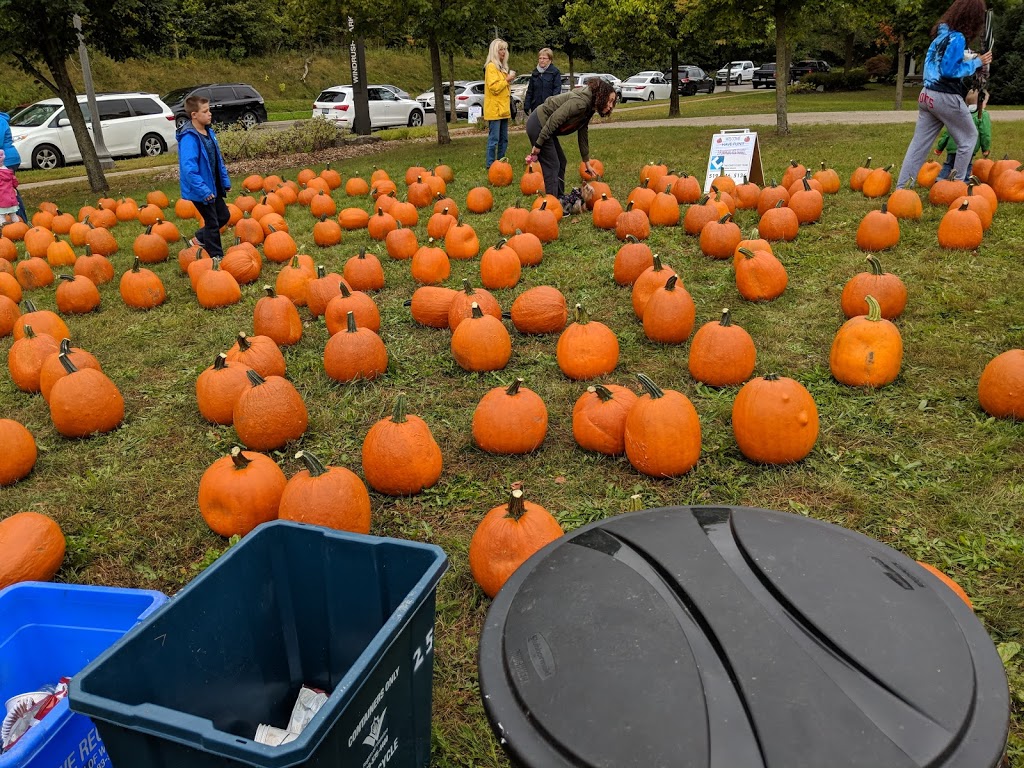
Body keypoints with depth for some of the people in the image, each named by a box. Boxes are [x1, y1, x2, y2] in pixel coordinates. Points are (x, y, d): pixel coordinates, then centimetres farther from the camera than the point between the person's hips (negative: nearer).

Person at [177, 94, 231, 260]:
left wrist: (225, 181, 13)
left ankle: (199, 239, 37)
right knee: (212, 223, 1)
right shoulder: (189, 137, -22)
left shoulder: (209, 132, 6)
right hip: (201, 190, -9)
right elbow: (189, 168, -29)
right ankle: (216, 257, 15)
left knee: (223, 216, 19)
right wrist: (203, 190, -31)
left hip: (213, 186, 9)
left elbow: (218, 159, 14)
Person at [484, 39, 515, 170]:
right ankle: (490, 165, -5)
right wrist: (507, 79, -13)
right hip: (494, 109, -9)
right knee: (494, 139, -9)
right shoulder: (491, 67, -9)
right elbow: (494, 87, -18)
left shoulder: (502, 67, 19)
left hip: (503, 109, 9)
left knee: (504, 139, 10)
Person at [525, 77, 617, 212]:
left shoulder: (589, 108, 8)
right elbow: (554, 120, -27)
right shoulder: (580, 102, -23)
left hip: (544, 126, 10)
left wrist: (587, 163, 20)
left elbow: (583, 135, 17)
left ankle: (560, 200, 23)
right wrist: (538, 145, -24)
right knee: (552, 165, -9)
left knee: (561, 162, 15)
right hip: (538, 126, -10)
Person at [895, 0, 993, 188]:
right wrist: (977, 62, -10)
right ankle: (957, 184, 12)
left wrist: (970, 58, 14)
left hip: (928, 95, 8)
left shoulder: (943, 33, 11)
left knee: (919, 143, 7)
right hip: (946, 97, -8)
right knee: (969, 137, 11)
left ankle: (901, 188, 3)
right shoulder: (957, 38, -15)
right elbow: (949, 70, -19)